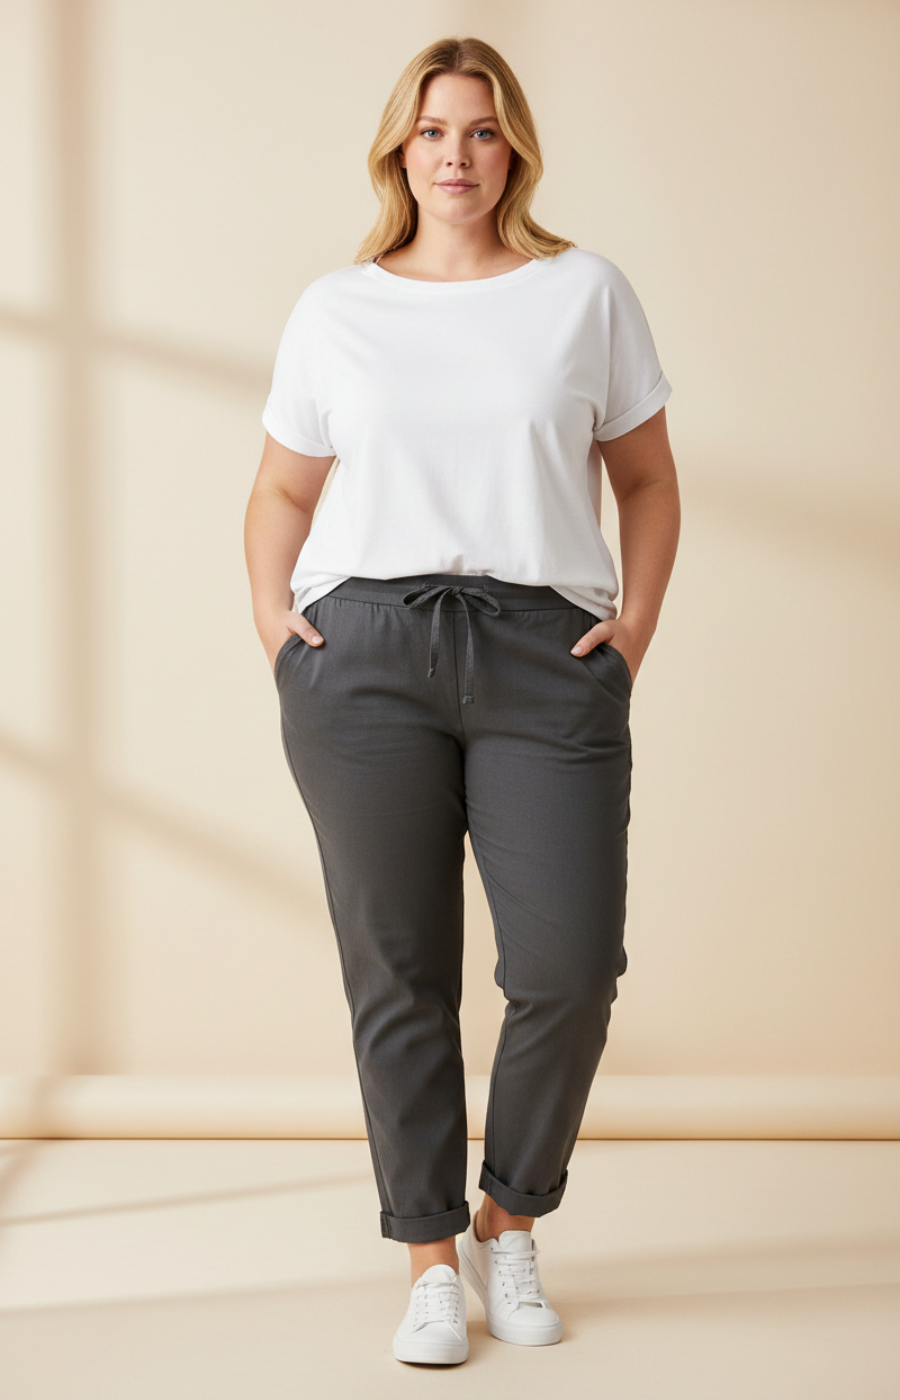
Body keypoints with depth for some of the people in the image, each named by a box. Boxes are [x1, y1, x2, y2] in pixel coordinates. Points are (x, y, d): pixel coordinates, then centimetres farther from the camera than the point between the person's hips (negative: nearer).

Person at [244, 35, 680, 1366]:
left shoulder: (585, 291, 11)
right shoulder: (335, 310, 13)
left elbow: (647, 479, 15)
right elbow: (280, 492, 20)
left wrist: (636, 626, 3)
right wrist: (272, 619, 4)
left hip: (545, 655, 0)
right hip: (364, 652, 1)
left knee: (569, 966, -6)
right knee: (399, 974, 1)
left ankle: (510, 1225, 18)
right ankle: (431, 1257, 14)